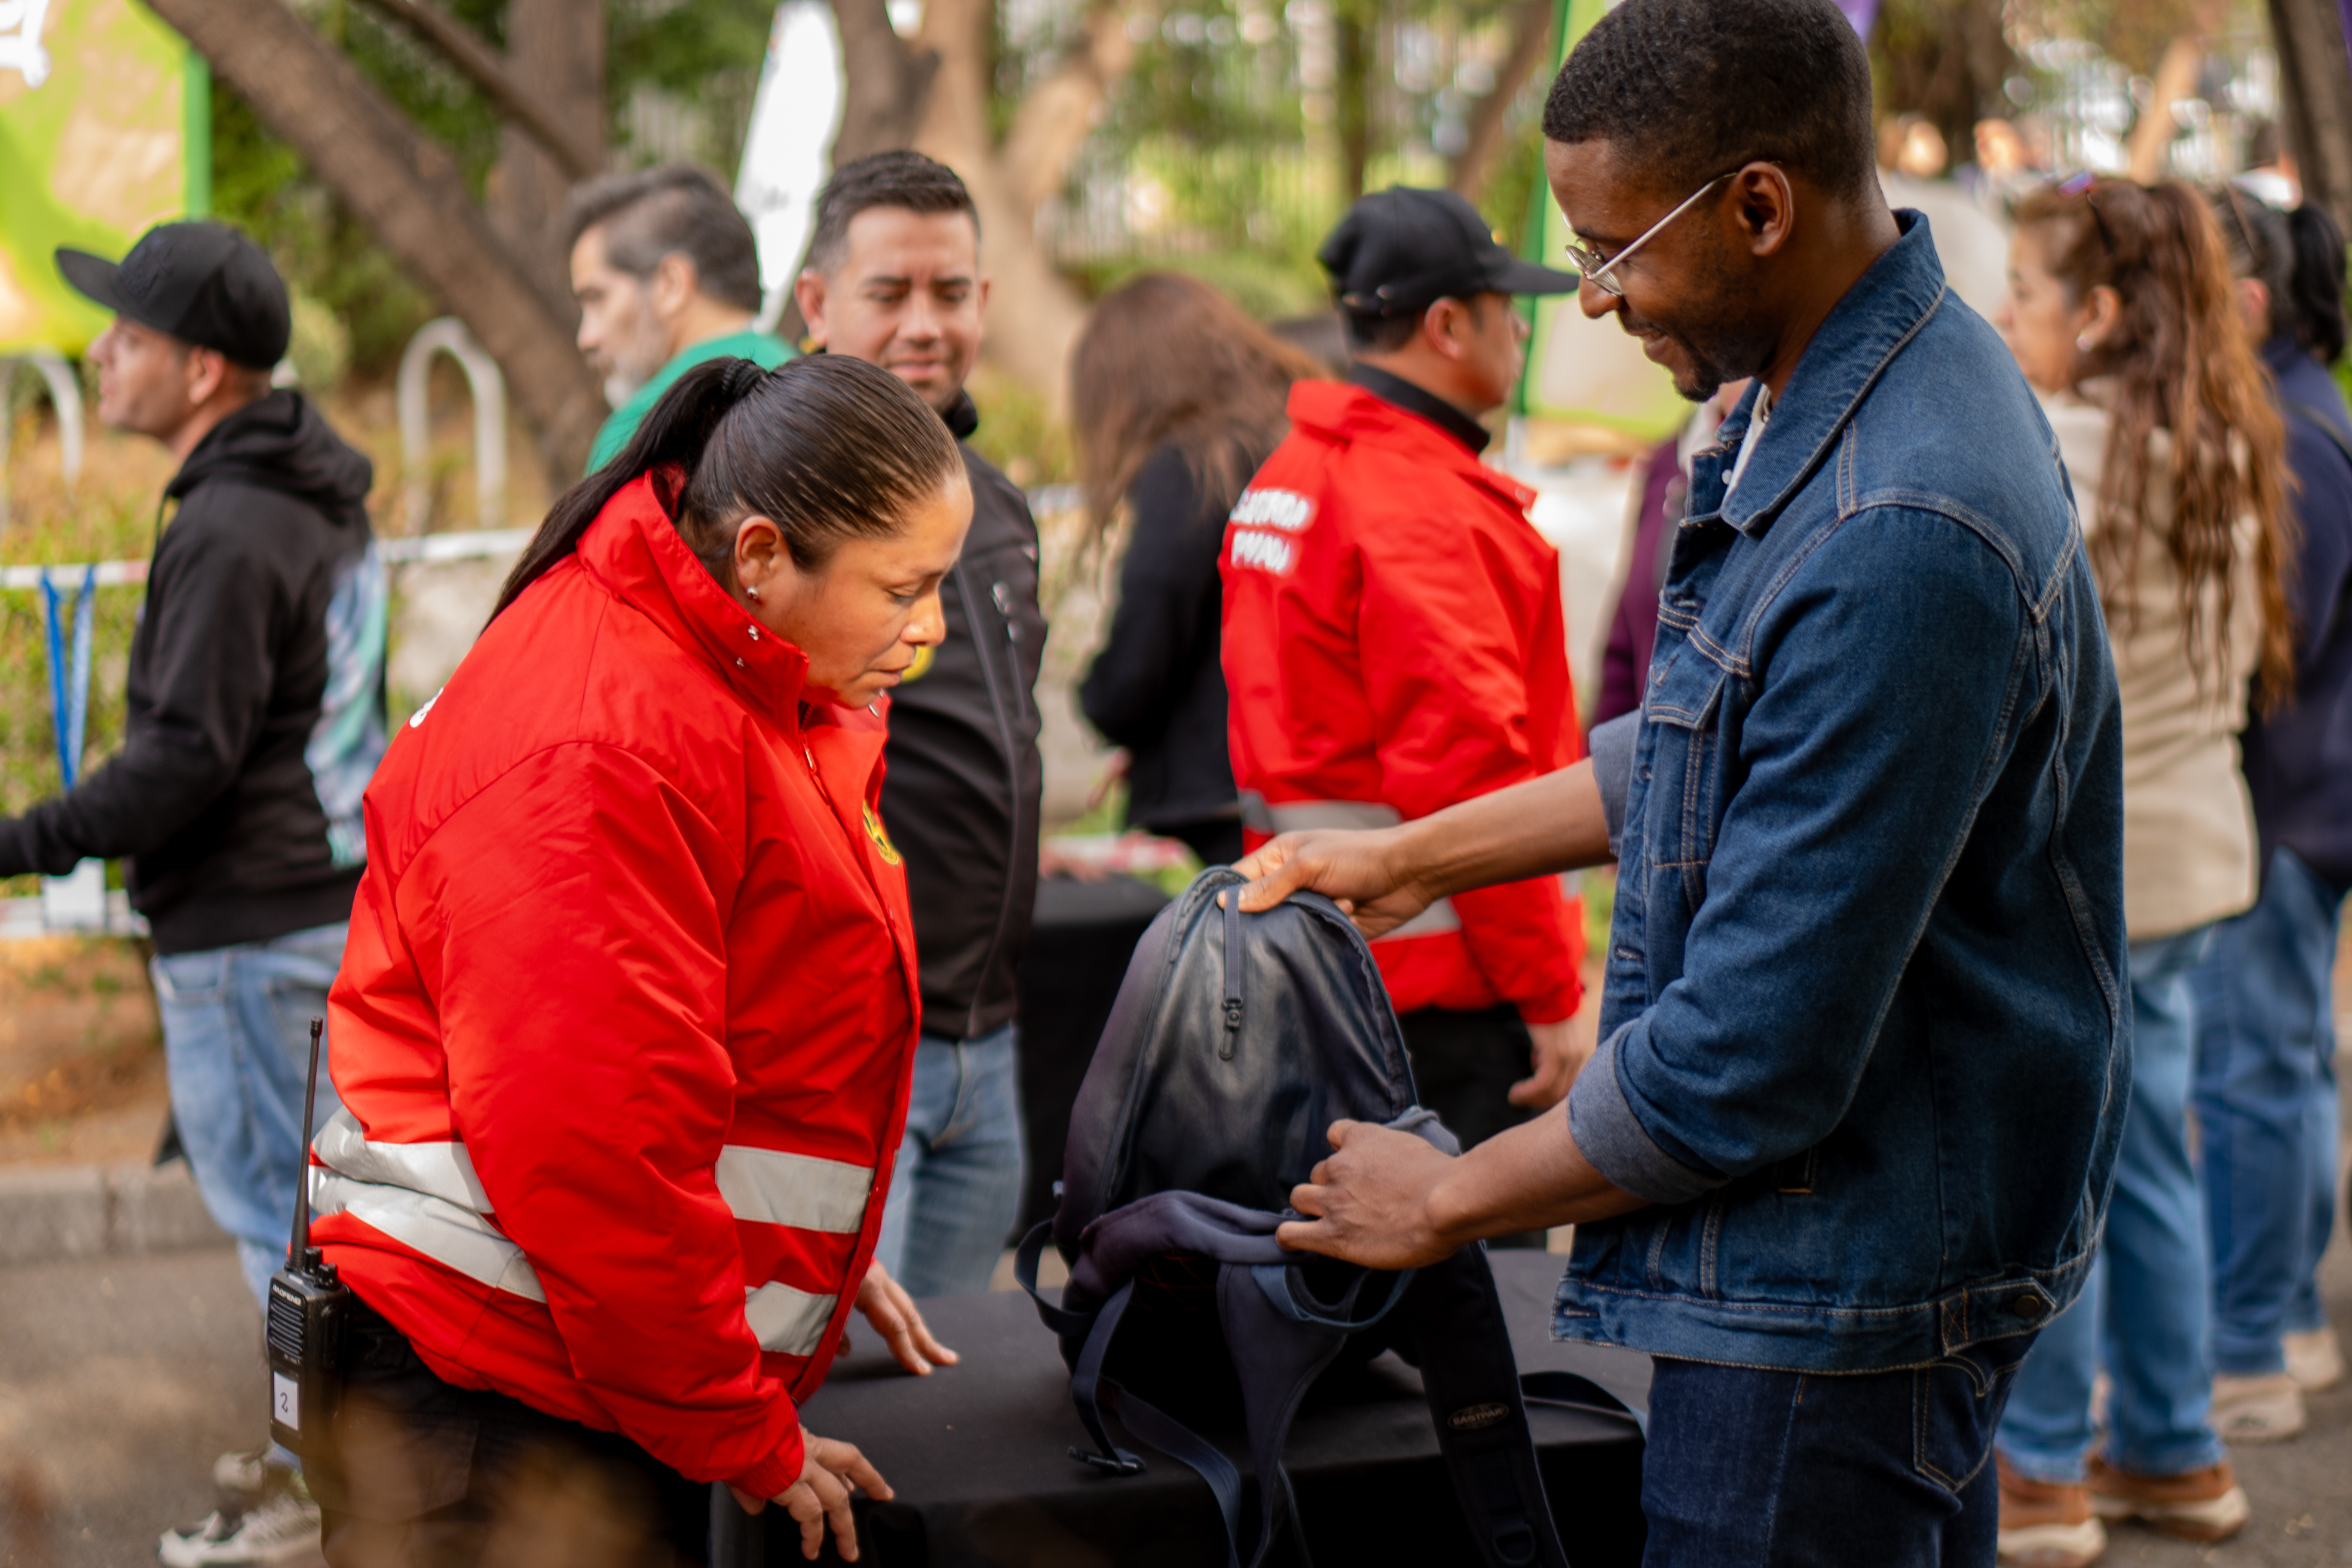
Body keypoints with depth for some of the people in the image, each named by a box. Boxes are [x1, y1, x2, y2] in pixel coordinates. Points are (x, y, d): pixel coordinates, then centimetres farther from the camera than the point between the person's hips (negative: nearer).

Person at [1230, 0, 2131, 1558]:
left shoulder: (1902, 541, -29)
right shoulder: (1831, 396, 4)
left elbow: (1750, 1060, -26)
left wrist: (1444, 1201, -12)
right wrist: (1410, 858, 21)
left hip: (1838, 1295, -10)